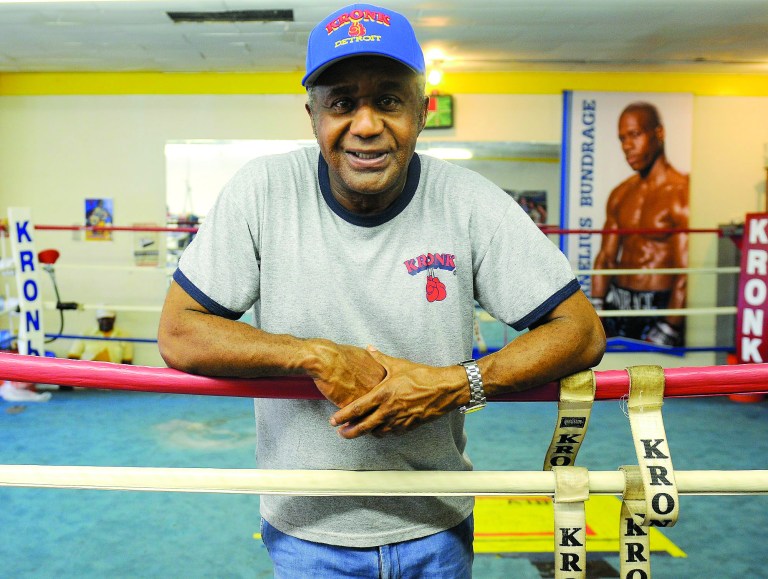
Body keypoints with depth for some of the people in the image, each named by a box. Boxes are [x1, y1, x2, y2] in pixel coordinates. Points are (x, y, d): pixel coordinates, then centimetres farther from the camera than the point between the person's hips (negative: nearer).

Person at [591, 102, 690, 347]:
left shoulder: (681, 193, -10)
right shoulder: (620, 194, 11)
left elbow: (685, 273, -14)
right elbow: (606, 257, 11)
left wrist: (666, 333, -16)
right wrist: (595, 314, 2)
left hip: (659, 308, -5)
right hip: (617, 306, 5)